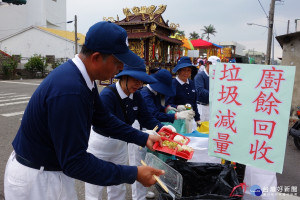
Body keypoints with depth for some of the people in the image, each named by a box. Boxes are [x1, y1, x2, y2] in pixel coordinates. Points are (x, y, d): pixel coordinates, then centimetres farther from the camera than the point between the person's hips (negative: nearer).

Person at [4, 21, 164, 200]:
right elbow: (75, 162, -29)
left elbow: (104, 118, 8)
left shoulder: (83, 79, -3)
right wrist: (133, 175, -25)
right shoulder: (69, 91, -33)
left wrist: (143, 138, 4)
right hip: (35, 181, -8)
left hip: (54, 167, 8)